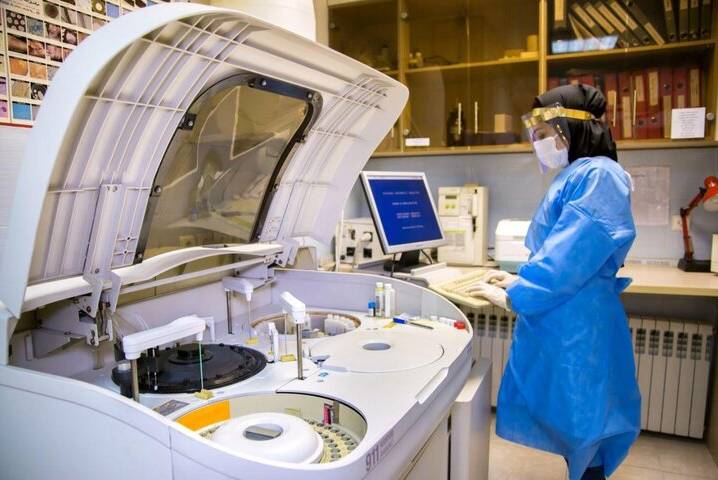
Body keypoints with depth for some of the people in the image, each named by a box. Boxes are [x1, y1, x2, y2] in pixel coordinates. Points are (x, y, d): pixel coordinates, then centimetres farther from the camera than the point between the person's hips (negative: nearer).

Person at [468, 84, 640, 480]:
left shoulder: (598, 175, -17)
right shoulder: (573, 177, 13)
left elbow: (573, 256, -23)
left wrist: (512, 296, -17)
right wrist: (521, 279, 10)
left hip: (578, 328, -9)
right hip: (558, 322, 9)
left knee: (581, 424, 7)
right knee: (567, 423, 21)